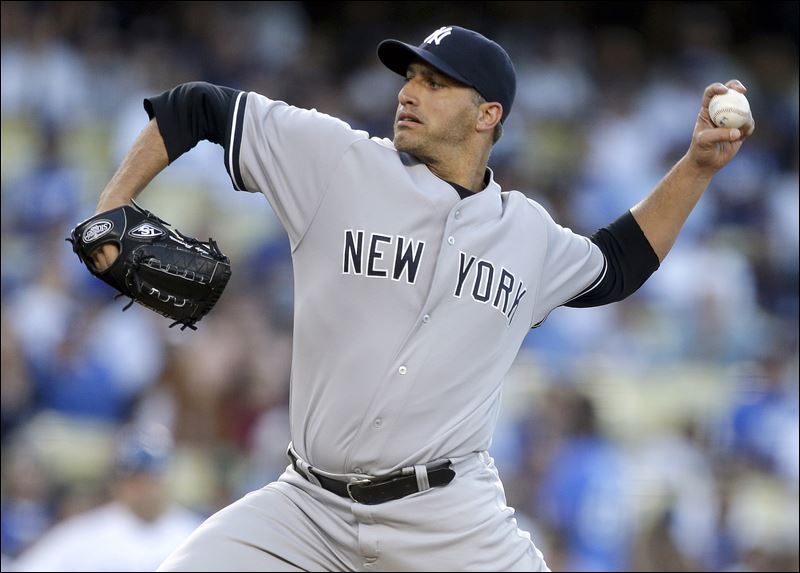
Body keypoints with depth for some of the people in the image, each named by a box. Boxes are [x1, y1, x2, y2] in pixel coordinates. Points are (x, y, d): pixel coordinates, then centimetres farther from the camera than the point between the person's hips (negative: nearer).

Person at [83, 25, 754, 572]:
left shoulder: (527, 231, 10)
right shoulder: (336, 160, 0)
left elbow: (614, 268, 29)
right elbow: (197, 109, 6)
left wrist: (698, 166, 21)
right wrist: (112, 208, -2)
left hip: (451, 518, 1)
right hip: (309, 505, 0)